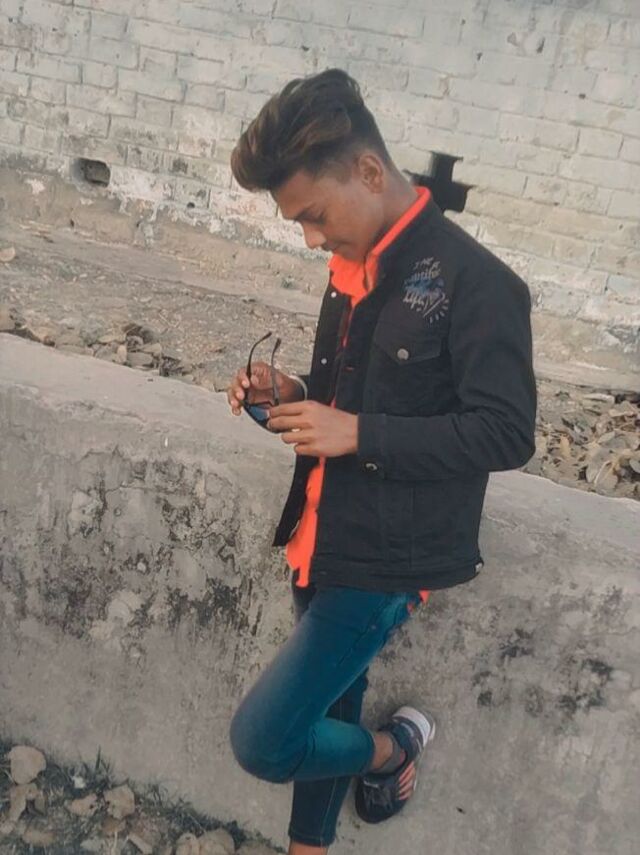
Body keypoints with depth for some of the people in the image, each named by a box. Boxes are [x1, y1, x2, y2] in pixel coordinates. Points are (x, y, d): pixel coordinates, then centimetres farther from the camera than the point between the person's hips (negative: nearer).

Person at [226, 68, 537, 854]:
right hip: (323, 539, 8)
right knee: (324, 709, 20)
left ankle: (390, 749, 22)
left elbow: (507, 433, -20)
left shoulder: (472, 280, -18)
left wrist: (357, 433, -22)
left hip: (387, 554, -7)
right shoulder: (353, 269, 7)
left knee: (262, 739, -6)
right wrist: (292, 398, -2)